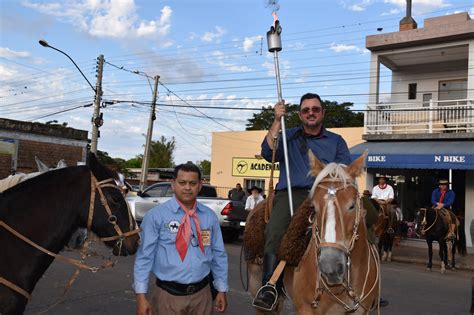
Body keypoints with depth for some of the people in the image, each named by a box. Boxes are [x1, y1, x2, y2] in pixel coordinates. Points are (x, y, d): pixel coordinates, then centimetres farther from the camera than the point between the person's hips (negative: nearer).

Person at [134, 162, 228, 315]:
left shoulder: (210, 216, 2)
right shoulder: (156, 215, -10)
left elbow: (218, 255, 8)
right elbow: (144, 256, -8)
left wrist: (222, 290, 8)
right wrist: (141, 295, -11)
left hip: (202, 294, 3)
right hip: (169, 295, -3)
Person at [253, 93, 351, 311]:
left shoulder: (336, 141, 23)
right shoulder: (289, 136, 22)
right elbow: (269, 153, 4)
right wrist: (277, 120, 0)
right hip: (289, 194, -1)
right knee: (275, 231, -28)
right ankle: (270, 288, -27)